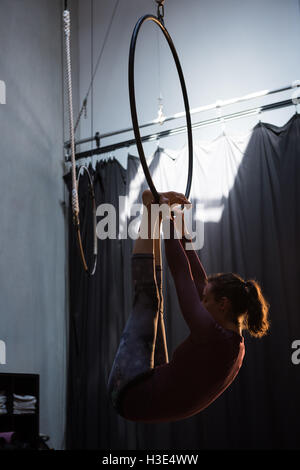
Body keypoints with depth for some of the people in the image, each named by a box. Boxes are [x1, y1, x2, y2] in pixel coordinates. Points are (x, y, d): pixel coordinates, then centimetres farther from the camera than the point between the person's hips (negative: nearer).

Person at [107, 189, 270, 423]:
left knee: (147, 298, -1)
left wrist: (168, 222, -8)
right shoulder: (236, 345, 0)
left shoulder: (210, 334, -26)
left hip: (131, 394, -7)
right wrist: (183, 234, 14)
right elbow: (200, 282, 9)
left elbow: (182, 273, -20)